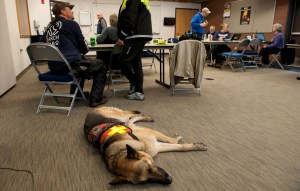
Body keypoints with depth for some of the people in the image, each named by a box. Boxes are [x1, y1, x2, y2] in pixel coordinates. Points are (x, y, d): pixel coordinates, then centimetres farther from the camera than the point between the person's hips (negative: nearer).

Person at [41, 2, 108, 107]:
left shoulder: (50, 26, 13)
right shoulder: (71, 24, -4)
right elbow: (84, 48, -1)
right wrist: (84, 49, 24)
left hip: (54, 67, 8)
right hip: (69, 65, -8)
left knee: (79, 60, 36)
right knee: (100, 65, 12)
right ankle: (96, 99, 7)